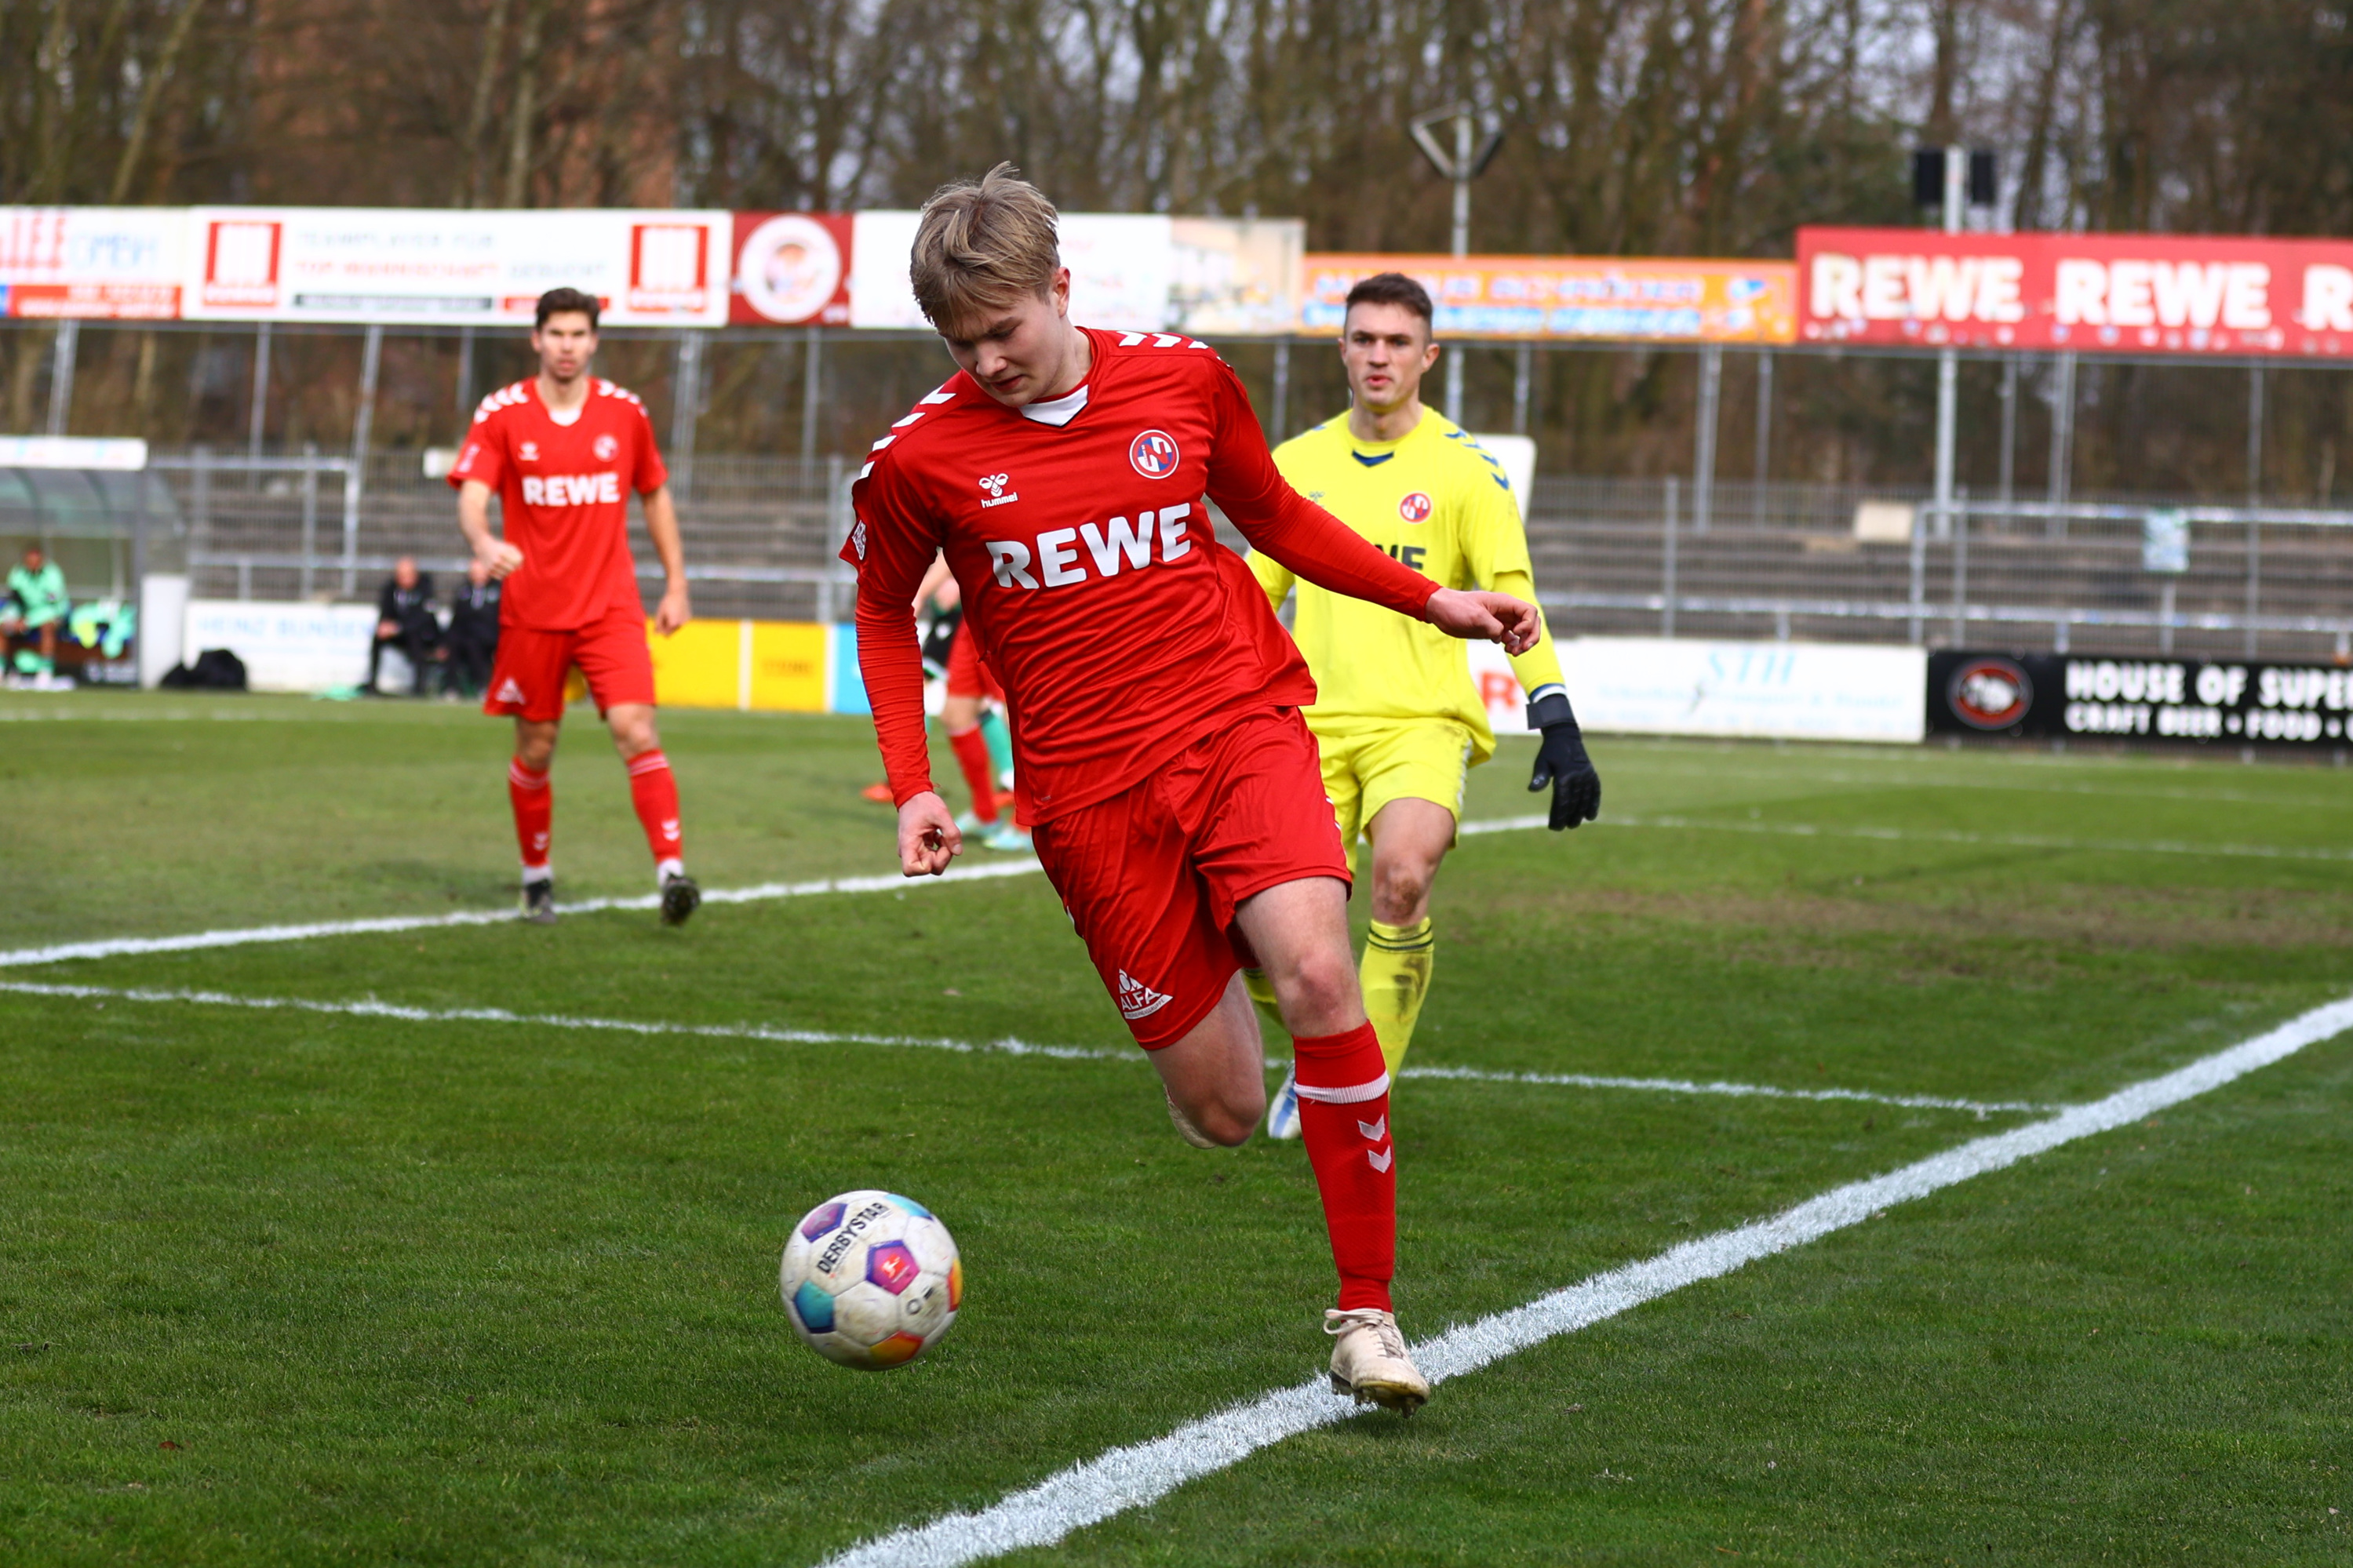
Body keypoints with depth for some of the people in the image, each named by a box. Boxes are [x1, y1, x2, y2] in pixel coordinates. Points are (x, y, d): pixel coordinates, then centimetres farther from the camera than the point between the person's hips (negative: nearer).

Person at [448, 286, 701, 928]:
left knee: (636, 731, -16)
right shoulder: (501, 414, -2)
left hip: (611, 608, 0)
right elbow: (472, 498, -13)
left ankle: (672, 870, -20)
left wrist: (676, 584, 12)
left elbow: (656, 496, 16)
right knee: (535, 750, 7)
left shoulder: (625, 412, 4)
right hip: (532, 609, 0)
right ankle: (537, 876, 26)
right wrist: (486, 544, -35)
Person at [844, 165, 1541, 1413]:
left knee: (1317, 976, -27)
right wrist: (912, 786, 3)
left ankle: (1366, 1311, -18)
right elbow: (883, 611, 13)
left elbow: (1273, 514, 18)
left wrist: (1431, 601, 13)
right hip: (1090, 788, 0)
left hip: (1242, 726, 1)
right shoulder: (921, 457, -3)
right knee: (1223, 1112, -3)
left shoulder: (1182, 378, 1)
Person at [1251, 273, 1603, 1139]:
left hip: (1421, 720, -3)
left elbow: (1513, 603, -3)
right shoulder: (1296, 465, 10)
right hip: (1312, 726, 3)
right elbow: (1253, 601, 17)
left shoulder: (1465, 468, 0)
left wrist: (1559, 729, -12)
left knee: (1402, 880, -29)